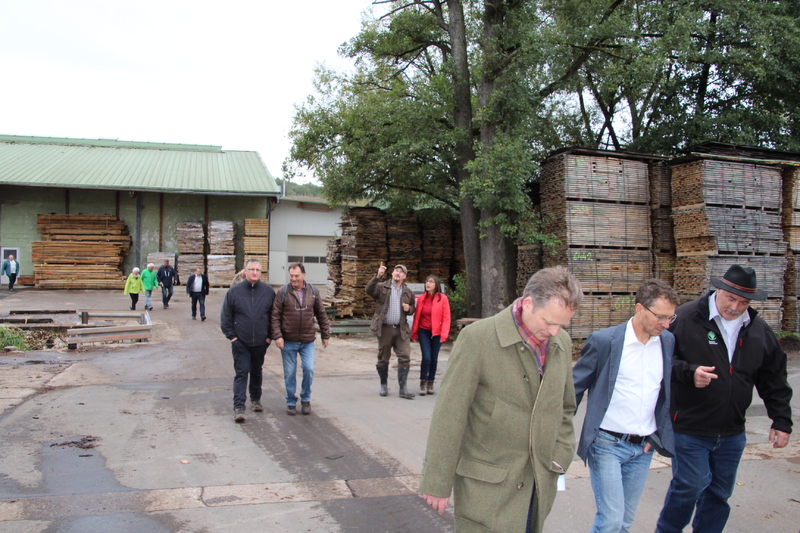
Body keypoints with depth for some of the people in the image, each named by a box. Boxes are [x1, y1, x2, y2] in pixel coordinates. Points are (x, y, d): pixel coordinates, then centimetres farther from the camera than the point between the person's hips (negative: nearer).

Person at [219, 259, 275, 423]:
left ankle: (255, 400, 34)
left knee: (256, 372, 17)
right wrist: (231, 336, -4)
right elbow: (225, 316, 2)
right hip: (240, 343, -2)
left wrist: (270, 336, 2)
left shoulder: (268, 291, -1)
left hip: (261, 342, 2)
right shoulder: (234, 291, -4)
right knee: (241, 373, -6)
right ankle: (238, 407, -5)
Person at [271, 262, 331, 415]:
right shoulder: (283, 292, -4)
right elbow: (275, 316, -5)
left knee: (309, 369, -6)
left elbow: (321, 315, 9)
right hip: (288, 341, -1)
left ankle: (306, 399, 16)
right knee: (290, 373, 5)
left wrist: (326, 335, 8)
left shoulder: (313, 292, 3)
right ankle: (291, 402, 21)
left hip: (307, 341, 1)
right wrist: (277, 336, -13)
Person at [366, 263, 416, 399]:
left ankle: (403, 389, -1)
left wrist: (409, 309, -1)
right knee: (383, 359, 7)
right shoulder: (382, 287, 1)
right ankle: (384, 385, 24)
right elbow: (369, 290, -17)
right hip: (385, 328, -2)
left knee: (405, 358, -6)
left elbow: (412, 308, 24)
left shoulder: (408, 292, 13)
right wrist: (378, 276, -30)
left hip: (401, 329, 3)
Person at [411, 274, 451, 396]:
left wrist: (444, 334, -11)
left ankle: (430, 383, 24)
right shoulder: (421, 298, 2)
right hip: (423, 331, 0)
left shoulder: (442, 298, -5)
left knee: (434, 358, 7)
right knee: (426, 358, -10)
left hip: (436, 332, 0)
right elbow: (416, 316, 6)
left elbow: (446, 317, -6)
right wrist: (414, 333, 6)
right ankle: (423, 382, 6)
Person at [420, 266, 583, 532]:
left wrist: (560, 458, 5)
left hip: (539, 485, 5)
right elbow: (449, 416, -14)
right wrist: (437, 483, -11)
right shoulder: (476, 338, -16)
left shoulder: (562, 342, 3)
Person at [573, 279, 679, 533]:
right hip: (607, 445, -5)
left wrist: (658, 435, 7)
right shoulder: (604, 340, -13)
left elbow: (667, 390, 14)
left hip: (643, 448, 5)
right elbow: (575, 387, -6)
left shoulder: (668, 342, 3)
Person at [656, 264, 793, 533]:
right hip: (690, 428, -5)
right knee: (690, 486, -2)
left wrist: (782, 421, 9)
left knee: (720, 493, 14)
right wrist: (689, 372, -28)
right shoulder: (685, 318, -12)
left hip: (732, 433, 5)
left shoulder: (759, 330, 5)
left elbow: (774, 381, 12)